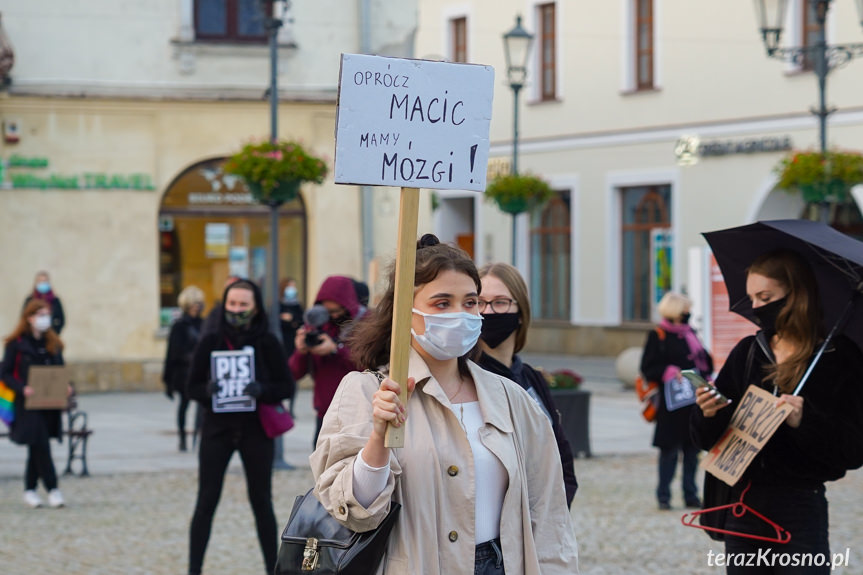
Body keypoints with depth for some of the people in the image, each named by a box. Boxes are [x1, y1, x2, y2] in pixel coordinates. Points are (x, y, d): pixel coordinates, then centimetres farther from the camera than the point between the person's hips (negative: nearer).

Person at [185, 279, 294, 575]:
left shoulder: (268, 343, -3)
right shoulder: (210, 342, -1)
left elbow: (287, 386, -3)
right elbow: (192, 387, 1)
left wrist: (262, 390, -23)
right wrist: (207, 390, -21)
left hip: (256, 431, 0)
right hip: (217, 429, 0)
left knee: (261, 501, 8)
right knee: (206, 501, -1)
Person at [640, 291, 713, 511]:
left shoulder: (690, 334, 15)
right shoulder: (657, 336, -3)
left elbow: (705, 360, 18)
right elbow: (648, 368, -7)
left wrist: (705, 377, 1)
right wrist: (668, 372, -22)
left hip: (694, 401, 6)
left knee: (692, 450, 8)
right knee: (669, 450, -3)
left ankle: (691, 495, 15)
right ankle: (663, 496, 5)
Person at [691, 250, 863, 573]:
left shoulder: (837, 358, -4)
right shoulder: (746, 353, 9)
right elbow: (707, 441, 8)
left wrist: (805, 423, -26)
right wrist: (707, 415, -14)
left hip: (800, 511, -4)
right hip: (744, 507, 4)